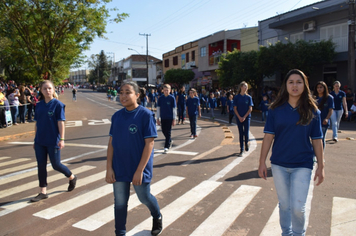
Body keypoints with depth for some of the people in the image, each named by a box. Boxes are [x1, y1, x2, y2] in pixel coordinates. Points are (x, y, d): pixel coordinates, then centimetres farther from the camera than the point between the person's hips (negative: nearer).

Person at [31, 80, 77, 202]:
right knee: (41, 165, 7)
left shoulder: (58, 104, -8)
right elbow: (37, 123, 11)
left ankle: (72, 177, 32)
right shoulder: (39, 105, 6)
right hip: (40, 141, 5)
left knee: (56, 165, 5)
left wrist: (61, 139, -15)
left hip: (53, 141, -5)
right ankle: (43, 192, 18)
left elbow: (61, 122, -10)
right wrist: (35, 140, 12)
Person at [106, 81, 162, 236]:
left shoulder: (145, 114, -13)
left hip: (139, 168, -3)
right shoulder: (116, 116, 1)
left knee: (144, 197, 15)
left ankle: (157, 218, 47)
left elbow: (149, 143, -15)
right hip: (119, 168, 4)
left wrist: (140, 170, -18)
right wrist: (109, 168, -2)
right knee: (120, 202, 11)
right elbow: (111, 142, 4)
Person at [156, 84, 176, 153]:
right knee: (164, 131, 11)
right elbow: (158, 108, 6)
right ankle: (170, 141, 36)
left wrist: (174, 119, -6)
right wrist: (157, 118, 3)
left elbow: (174, 109, -3)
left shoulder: (172, 98, -5)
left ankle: (167, 146, 3)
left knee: (168, 132, -2)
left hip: (170, 118, -3)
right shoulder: (160, 98, 2)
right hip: (163, 118, 4)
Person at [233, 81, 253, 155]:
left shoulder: (249, 97, 1)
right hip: (239, 118, 0)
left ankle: (246, 143, 26)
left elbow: (250, 109, 0)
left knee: (246, 133, -5)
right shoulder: (236, 97, 0)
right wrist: (239, 117, -9)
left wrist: (244, 117, -8)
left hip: (247, 117, 0)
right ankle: (241, 149, 14)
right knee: (241, 133, 4)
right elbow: (235, 108, 0)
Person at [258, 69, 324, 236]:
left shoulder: (312, 111, -2)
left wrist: (321, 166, 2)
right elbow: (268, 136, -2)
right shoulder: (276, 110, -3)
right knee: (284, 205, 14)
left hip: (302, 165, -1)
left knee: (298, 207, -4)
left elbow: (316, 140, 1)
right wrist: (262, 162, -3)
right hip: (279, 164, 1)